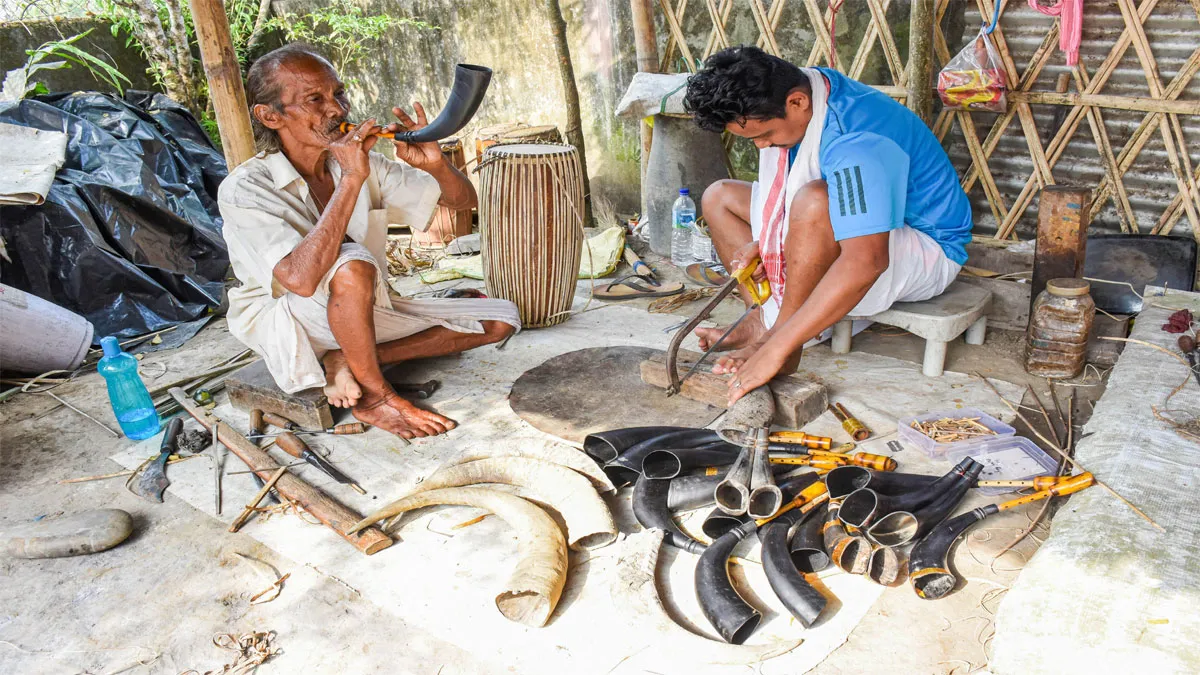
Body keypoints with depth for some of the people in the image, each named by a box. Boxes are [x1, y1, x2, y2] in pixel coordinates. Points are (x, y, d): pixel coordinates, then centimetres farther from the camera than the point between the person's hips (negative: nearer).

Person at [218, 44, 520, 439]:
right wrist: (351, 179, -35)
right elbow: (301, 278, -36)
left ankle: (349, 362, -10)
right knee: (352, 265, -39)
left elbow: (462, 200, 1)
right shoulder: (244, 189, -19)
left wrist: (434, 163, -22)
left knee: (502, 320, -2)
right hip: (289, 329, -6)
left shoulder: (362, 162, -2)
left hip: (368, 314, 7)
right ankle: (375, 396, -16)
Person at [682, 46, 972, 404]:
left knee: (815, 203, -40)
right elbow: (786, 187, 9)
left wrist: (778, 348, -43)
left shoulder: (855, 143, -34)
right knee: (719, 197, 3)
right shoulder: (803, 87, -7)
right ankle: (765, 319, -11)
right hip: (852, 226, 9)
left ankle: (774, 337, -22)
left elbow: (865, 263, -43)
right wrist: (763, 242, -8)